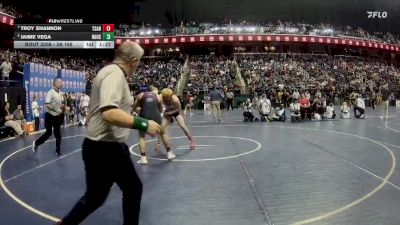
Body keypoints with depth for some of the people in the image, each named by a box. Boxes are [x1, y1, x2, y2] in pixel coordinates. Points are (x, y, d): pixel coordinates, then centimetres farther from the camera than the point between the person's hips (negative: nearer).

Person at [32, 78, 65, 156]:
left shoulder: (60, 93, 6)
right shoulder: (51, 93, -17)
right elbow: (47, 104, -25)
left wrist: (63, 107, 0)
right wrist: (56, 109, -29)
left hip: (57, 116, 7)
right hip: (50, 116, -6)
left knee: (58, 134, 7)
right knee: (48, 133, -1)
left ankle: (58, 150, 14)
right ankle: (36, 143, 23)